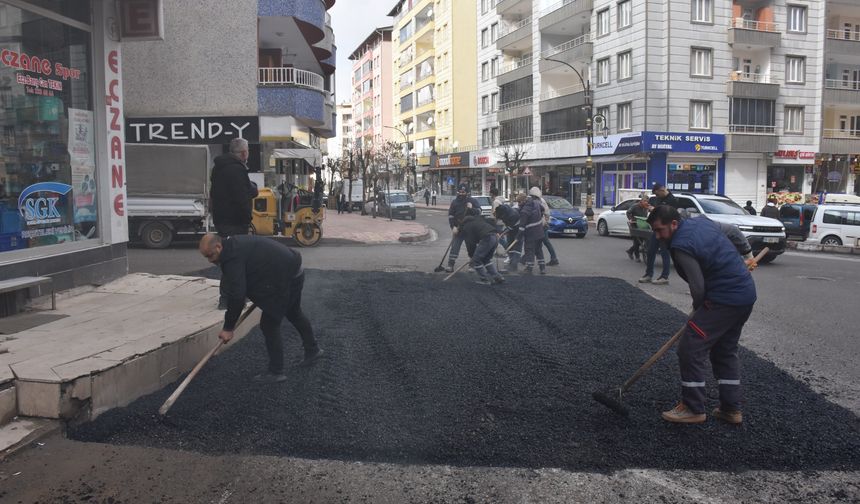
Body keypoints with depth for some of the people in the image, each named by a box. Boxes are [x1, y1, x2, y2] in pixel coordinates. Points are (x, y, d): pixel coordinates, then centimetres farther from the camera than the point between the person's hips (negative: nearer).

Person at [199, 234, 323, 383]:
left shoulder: (233, 258, -24)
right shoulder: (233, 244, 7)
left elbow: (237, 296, -27)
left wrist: (228, 328, -20)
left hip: (285, 278, -11)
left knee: (269, 324, -4)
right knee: (294, 313, 28)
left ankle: (276, 372, 5)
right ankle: (313, 349, 46)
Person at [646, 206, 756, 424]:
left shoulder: (681, 246, -19)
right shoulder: (703, 222, 8)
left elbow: (698, 288, -18)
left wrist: (698, 308, 1)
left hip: (725, 300, -10)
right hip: (747, 294, 10)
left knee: (690, 348, -4)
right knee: (726, 351, 19)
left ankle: (693, 409, 3)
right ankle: (731, 409, 24)